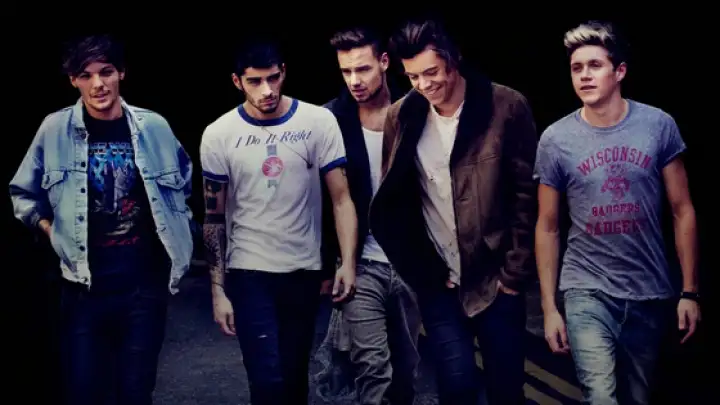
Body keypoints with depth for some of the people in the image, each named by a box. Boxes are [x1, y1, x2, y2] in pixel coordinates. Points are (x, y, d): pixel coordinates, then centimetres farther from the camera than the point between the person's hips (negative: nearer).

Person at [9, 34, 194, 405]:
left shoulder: (153, 127, -2)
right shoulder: (55, 129, -3)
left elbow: (183, 183, 15)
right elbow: (23, 193, 10)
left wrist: (173, 236, 11)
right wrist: (54, 233, 2)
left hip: (146, 283, 0)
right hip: (86, 286, 0)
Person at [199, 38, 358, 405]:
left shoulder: (318, 122, -6)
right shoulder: (219, 135, -4)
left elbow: (341, 198, -6)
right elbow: (214, 218, 1)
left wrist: (348, 262, -19)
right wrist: (218, 290, -3)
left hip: (304, 271, 1)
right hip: (249, 272, -1)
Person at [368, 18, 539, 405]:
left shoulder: (507, 107, -8)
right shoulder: (400, 118, -1)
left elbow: (526, 195, -5)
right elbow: (394, 205, 6)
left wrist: (515, 271, -7)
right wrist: (425, 273, 3)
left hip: (496, 277, -1)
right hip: (439, 280, 1)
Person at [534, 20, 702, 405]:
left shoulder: (659, 125, -5)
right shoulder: (555, 139, -6)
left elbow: (682, 210, 2)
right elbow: (547, 227, 2)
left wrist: (690, 291, -1)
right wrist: (548, 307, 0)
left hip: (650, 291, 2)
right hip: (587, 290, -1)